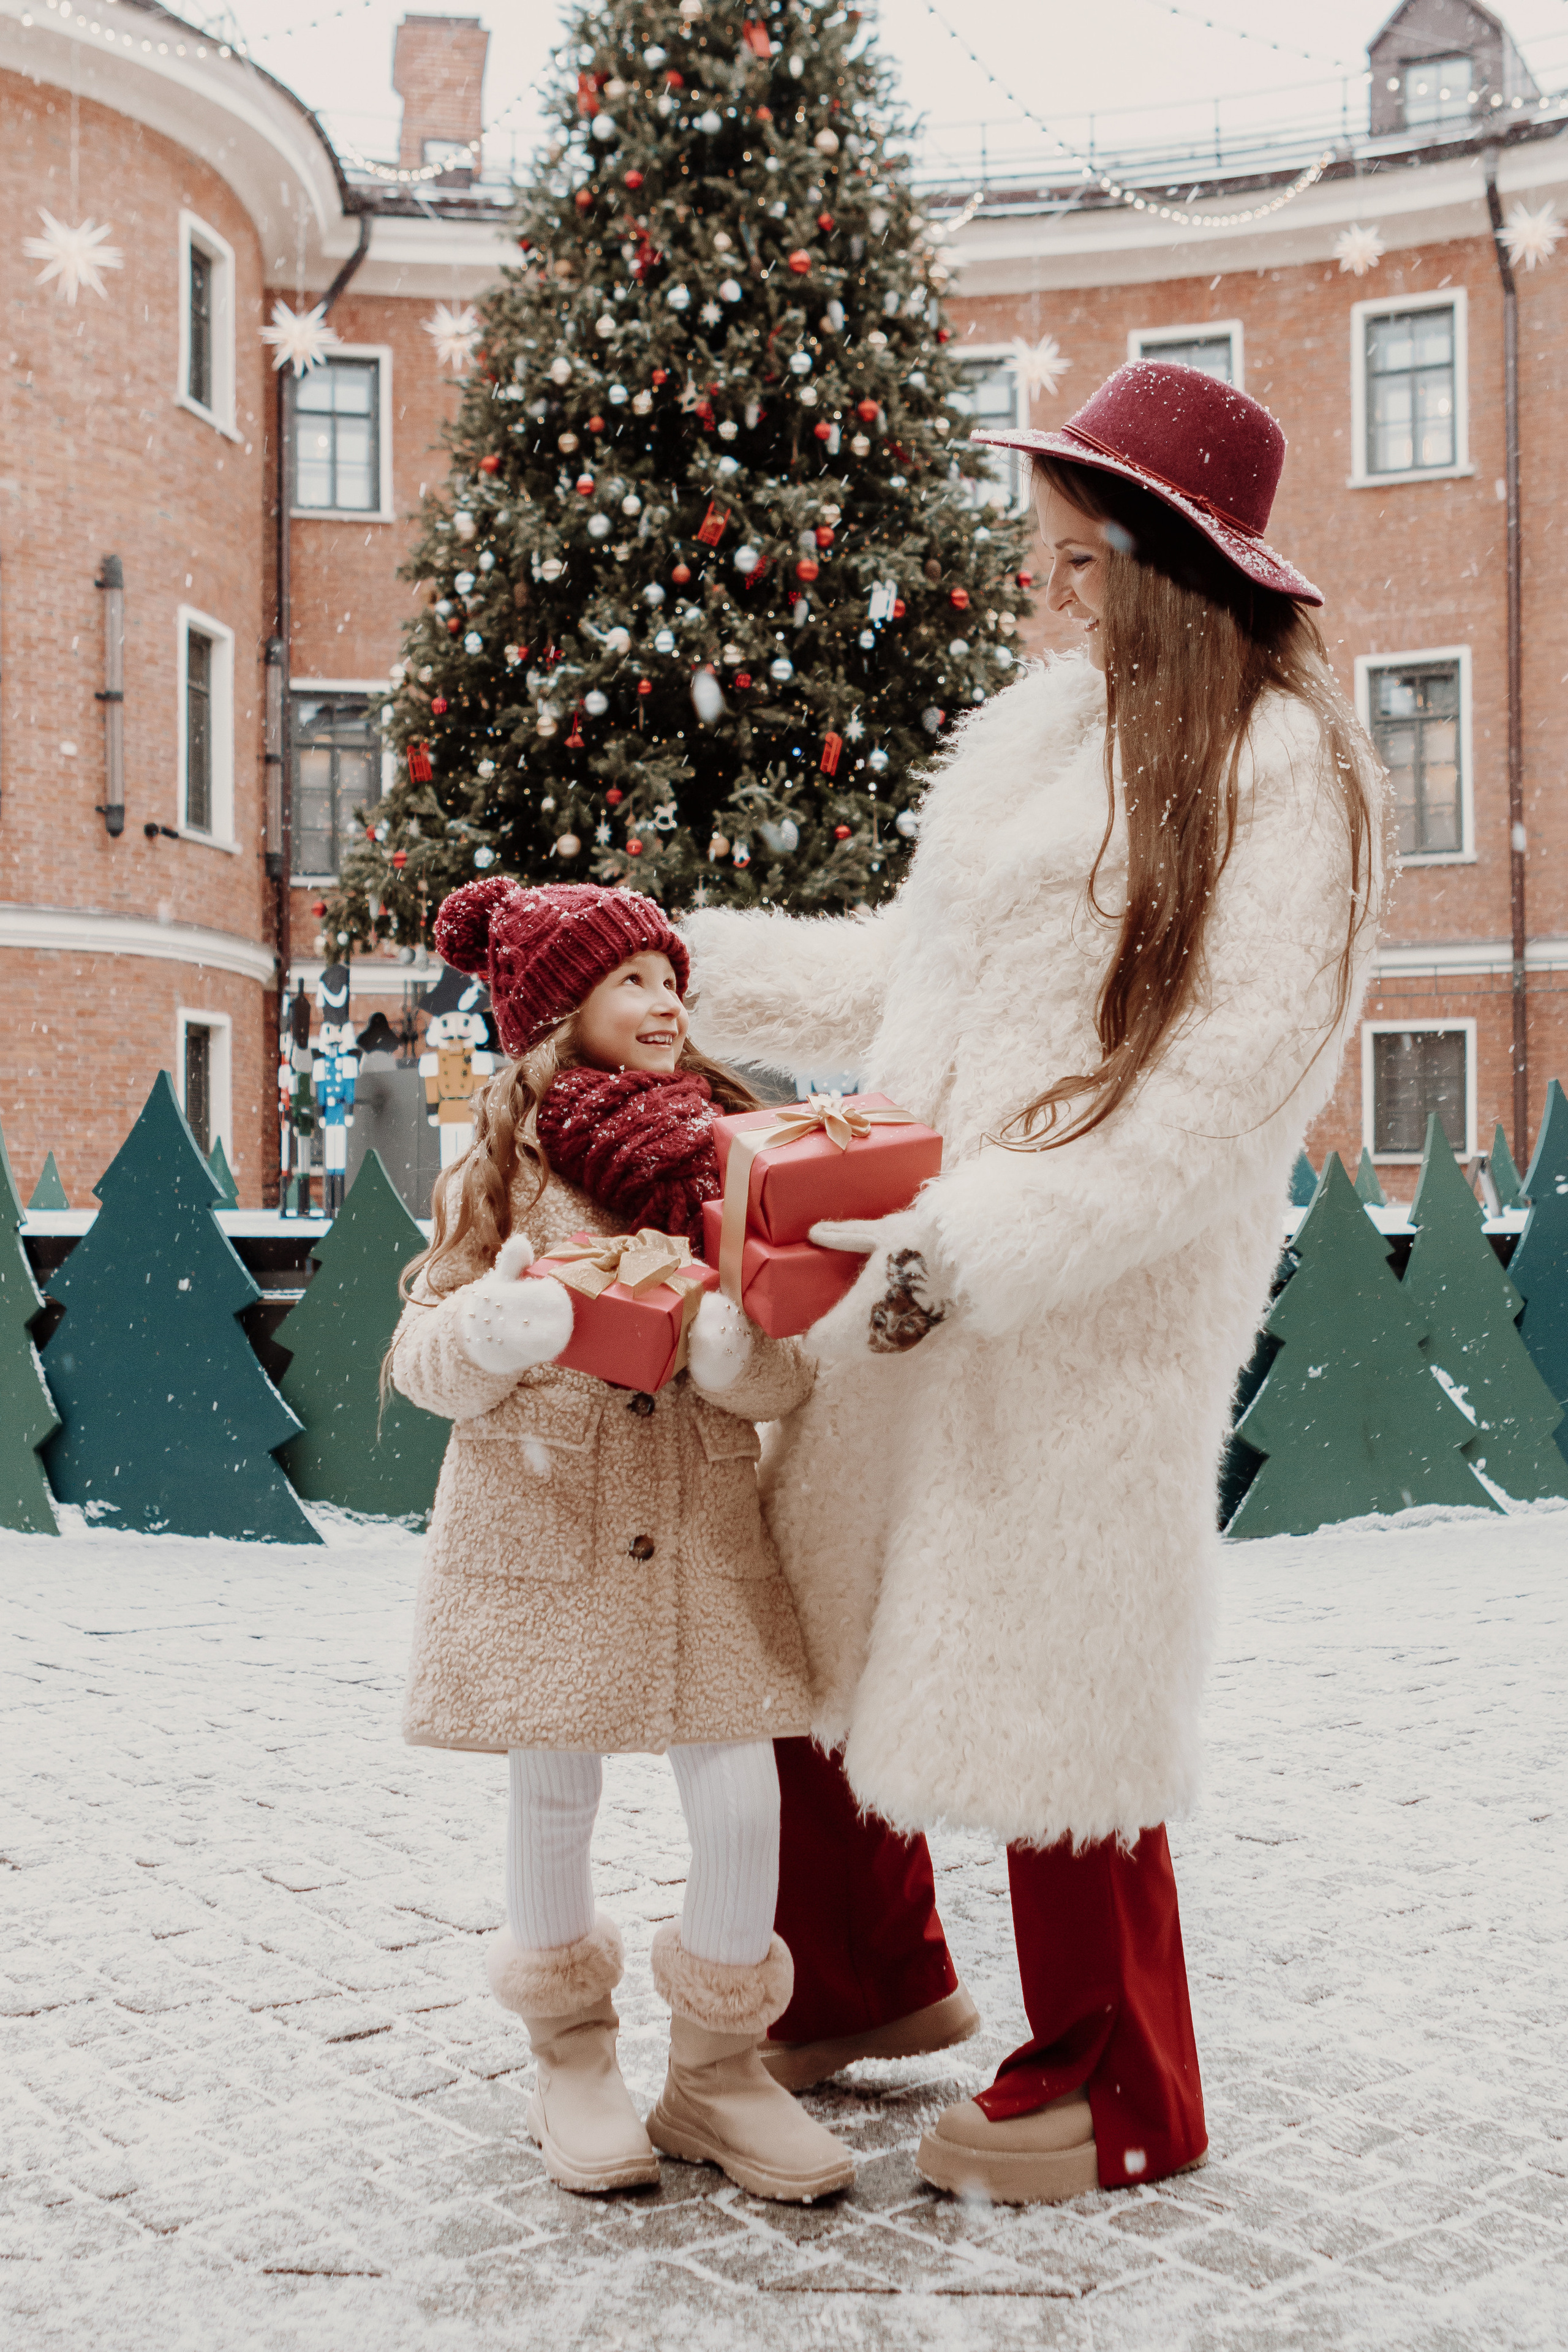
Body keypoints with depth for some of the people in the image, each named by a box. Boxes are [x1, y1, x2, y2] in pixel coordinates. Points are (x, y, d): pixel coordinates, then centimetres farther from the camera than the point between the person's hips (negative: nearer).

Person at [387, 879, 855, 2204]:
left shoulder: (728, 1153, 4)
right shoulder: (506, 1168, 0)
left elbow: (789, 1378, -1)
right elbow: (425, 1362, -3)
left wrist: (740, 1353, -24)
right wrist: (498, 1326, -25)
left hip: (703, 1531, 1)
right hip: (540, 1529, -1)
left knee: (743, 1800, -2)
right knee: (554, 1802, 9)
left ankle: (719, 2070, 20)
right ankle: (574, 2058, 32)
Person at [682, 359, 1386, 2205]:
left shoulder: (1282, 772, -9)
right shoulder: (1046, 736, 15)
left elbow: (1235, 1071, -17)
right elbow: (908, 978, 23)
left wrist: (998, 1246, -22)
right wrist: (694, 962, 22)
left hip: (1101, 1294, -8)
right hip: (919, 1257, 8)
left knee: (1044, 1664, 0)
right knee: (802, 1601, 12)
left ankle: (1113, 2091, 23)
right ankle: (866, 1977, 36)